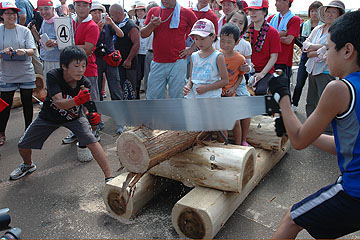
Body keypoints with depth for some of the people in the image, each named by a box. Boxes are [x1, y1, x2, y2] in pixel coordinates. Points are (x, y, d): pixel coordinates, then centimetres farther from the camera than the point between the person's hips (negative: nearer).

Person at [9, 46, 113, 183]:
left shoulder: (85, 84, -25)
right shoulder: (53, 76, -28)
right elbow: (59, 103, -39)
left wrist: (93, 116, -52)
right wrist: (77, 101, -57)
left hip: (74, 117, -1)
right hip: (49, 116, 1)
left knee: (91, 140, -23)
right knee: (23, 145, 6)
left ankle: (109, 176, -14)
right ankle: (28, 165, 43)